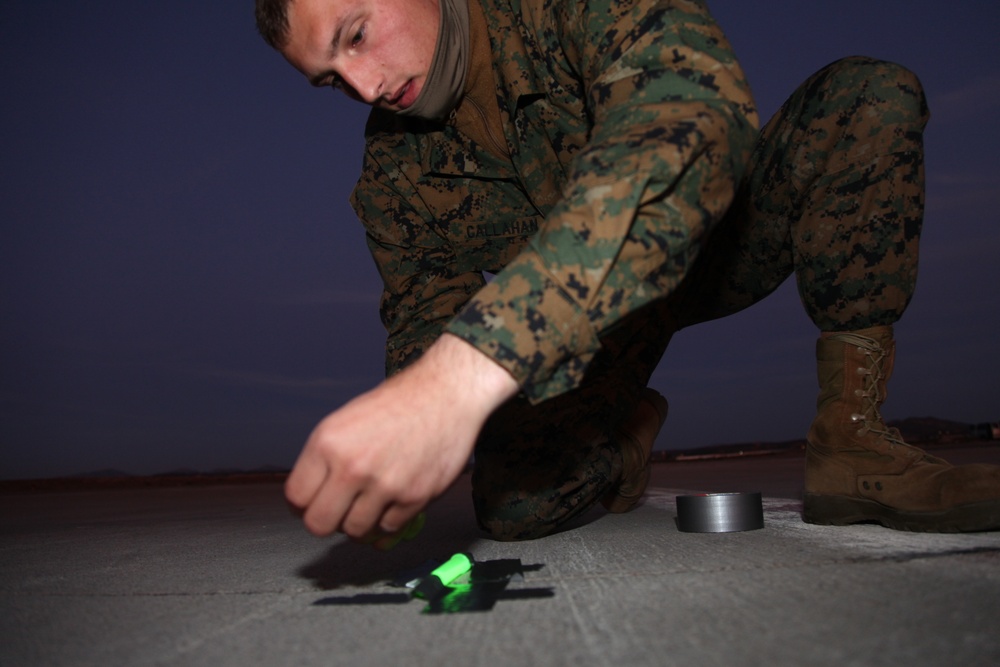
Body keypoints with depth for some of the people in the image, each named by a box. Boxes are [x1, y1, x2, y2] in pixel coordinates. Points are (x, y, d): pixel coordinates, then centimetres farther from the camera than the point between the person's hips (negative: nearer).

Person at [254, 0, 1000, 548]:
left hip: (717, 238, -1)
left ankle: (851, 441, -22)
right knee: (514, 505, -23)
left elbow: (692, 119, -48)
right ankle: (625, 428, 14)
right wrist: (381, 458, -28)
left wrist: (466, 370, -61)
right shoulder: (393, 173, -9)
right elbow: (423, 323, -3)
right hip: (568, 324, 2)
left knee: (869, 95, -26)